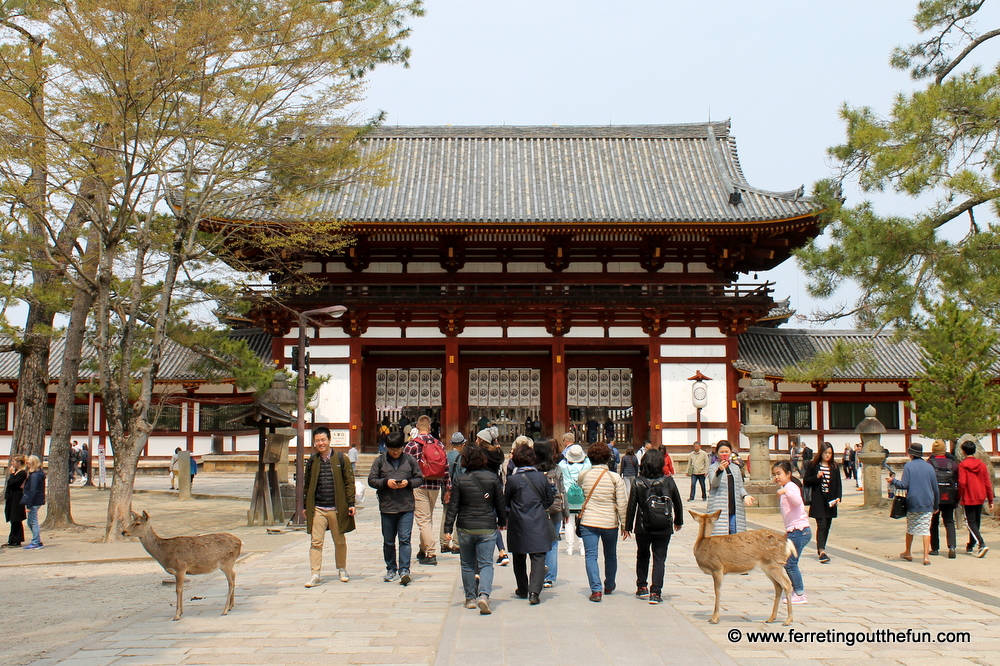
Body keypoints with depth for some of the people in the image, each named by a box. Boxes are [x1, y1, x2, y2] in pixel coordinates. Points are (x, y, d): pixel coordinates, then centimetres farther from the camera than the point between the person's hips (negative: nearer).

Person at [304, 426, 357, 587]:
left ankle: (342, 569, 28)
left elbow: (349, 482, 1)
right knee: (316, 542, -5)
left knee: (340, 541, 11)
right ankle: (316, 575, -1)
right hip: (317, 509, 1)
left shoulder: (341, 459, 0)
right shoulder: (312, 461, 7)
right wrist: (306, 506, 11)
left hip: (337, 508, -1)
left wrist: (351, 504, -5)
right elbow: (307, 485, 13)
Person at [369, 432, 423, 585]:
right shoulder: (380, 461, 4)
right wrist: (386, 482, -14)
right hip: (386, 507, 1)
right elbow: (371, 480, 3)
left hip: (406, 507, -1)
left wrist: (408, 483, -11)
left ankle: (404, 570, -8)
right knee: (388, 541, 11)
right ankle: (391, 569, 24)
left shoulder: (410, 460, 5)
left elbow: (420, 479, 8)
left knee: (405, 539, -8)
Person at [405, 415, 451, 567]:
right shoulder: (439, 444, 6)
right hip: (435, 486, 5)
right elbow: (446, 467, 6)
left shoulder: (412, 445, -7)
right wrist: (448, 488, 12)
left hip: (419, 486, -5)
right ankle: (423, 551, 27)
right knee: (428, 518, 18)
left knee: (423, 520, -2)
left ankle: (431, 554, -7)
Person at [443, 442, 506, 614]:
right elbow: (500, 503, 6)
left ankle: (470, 598, 20)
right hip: (488, 528, 0)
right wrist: (502, 521, 20)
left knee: (468, 565, 14)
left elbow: (453, 506, -4)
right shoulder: (492, 478, 0)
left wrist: (448, 528, -1)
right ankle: (484, 594, -20)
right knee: (486, 563, 1)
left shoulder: (458, 480, -4)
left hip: (465, 528, 0)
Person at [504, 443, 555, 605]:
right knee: (538, 558, -1)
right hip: (539, 525, 1)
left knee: (519, 559, 16)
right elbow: (550, 499, 8)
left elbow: (505, 502, 2)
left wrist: (506, 518, 20)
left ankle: (523, 590, 26)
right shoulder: (542, 477, -2)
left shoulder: (512, 480, -9)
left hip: (518, 526, -1)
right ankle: (534, 591, -14)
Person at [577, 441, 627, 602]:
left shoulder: (583, 476, -4)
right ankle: (609, 586, 34)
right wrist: (624, 523, 2)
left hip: (588, 522, 0)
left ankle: (596, 590, -11)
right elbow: (622, 504, -7)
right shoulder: (615, 478, -9)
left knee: (591, 556, 1)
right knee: (610, 555, 19)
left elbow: (578, 490, 18)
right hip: (610, 523, 0)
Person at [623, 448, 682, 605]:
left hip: (643, 528, 0)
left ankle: (642, 587, 24)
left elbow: (631, 506, -4)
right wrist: (678, 521, 22)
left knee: (642, 556, 21)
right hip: (664, 529, 0)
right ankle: (655, 592, 0)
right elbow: (677, 503, 6)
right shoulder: (668, 481, -4)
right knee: (659, 559, 6)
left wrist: (627, 527, 6)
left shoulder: (638, 483, -7)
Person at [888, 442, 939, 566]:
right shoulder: (929, 467, 5)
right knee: (925, 529, 0)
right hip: (927, 504, 2)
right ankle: (926, 556, -9)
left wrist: (893, 481, 5)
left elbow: (904, 485, -14)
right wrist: (936, 505, 18)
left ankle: (907, 553, 26)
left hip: (913, 503, -2)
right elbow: (935, 488, 9)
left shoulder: (908, 466, -6)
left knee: (910, 528, 13)